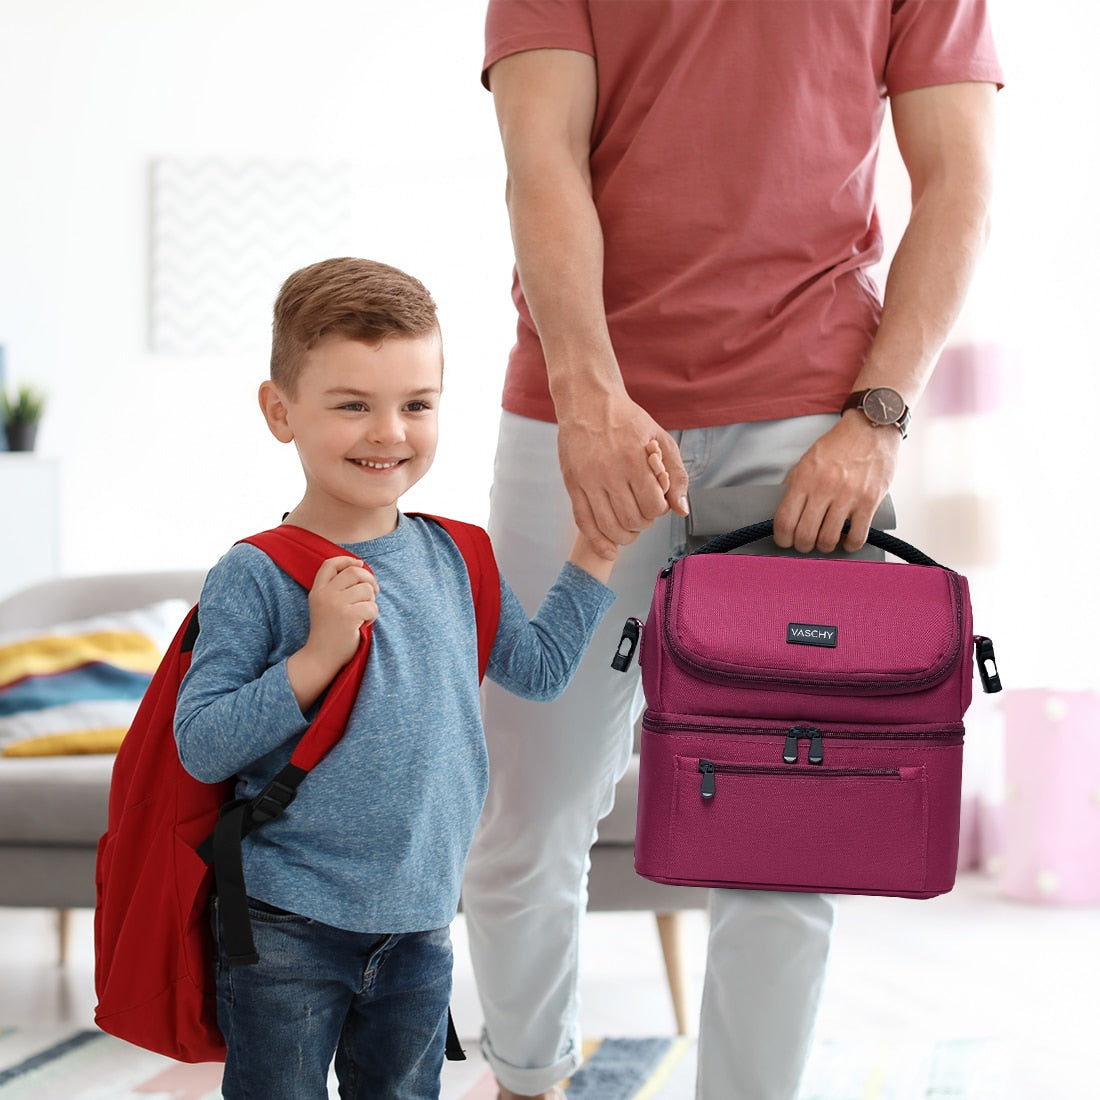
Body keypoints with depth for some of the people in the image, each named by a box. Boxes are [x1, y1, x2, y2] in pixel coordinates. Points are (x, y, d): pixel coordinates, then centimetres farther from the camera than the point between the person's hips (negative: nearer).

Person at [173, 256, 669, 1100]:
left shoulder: (450, 559, 3)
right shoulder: (256, 577, -14)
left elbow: (539, 667, 15)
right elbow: (201, 746, -17)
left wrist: (597, 545, 10)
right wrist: (316, 657, -25)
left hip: (420, 924, 5)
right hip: (287, 932, -5)